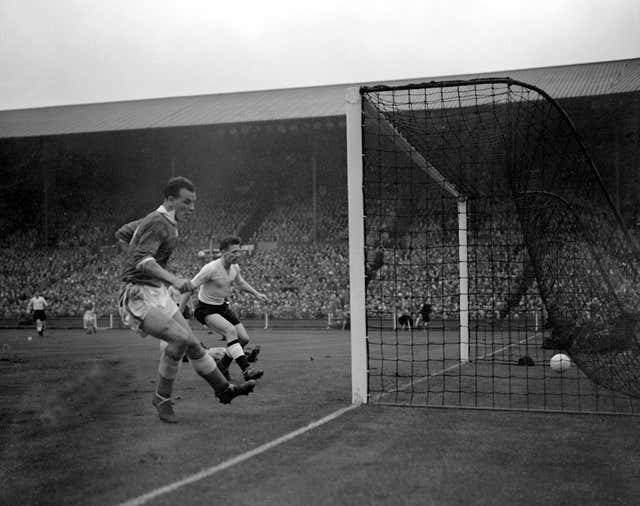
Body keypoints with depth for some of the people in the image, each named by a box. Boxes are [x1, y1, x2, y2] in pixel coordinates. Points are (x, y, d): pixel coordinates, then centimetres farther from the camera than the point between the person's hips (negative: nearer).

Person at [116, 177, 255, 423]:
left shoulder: (158, 220, 14)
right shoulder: (158, 224, -17)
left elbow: (122, 233, 27)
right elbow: (143, 261, -33)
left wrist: (133, 262, 22)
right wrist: (173, 279, -44)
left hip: (157, 294, 10)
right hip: (140, 296, -10)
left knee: (192, 343, 9)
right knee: (180, 338, -23)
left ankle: (224, 389, 18)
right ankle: (162, 398, -7)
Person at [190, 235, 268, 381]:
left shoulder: (235, 267, -3)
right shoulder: (211, 268, -26)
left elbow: (240, 282, 21)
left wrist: (256, 294, 15)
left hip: (223, 307, 8)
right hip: (206, 309, -8)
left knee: (244, 339, 1)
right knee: (230, 331, -29)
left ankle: (222, 365, 22)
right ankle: (246, 369, -32)